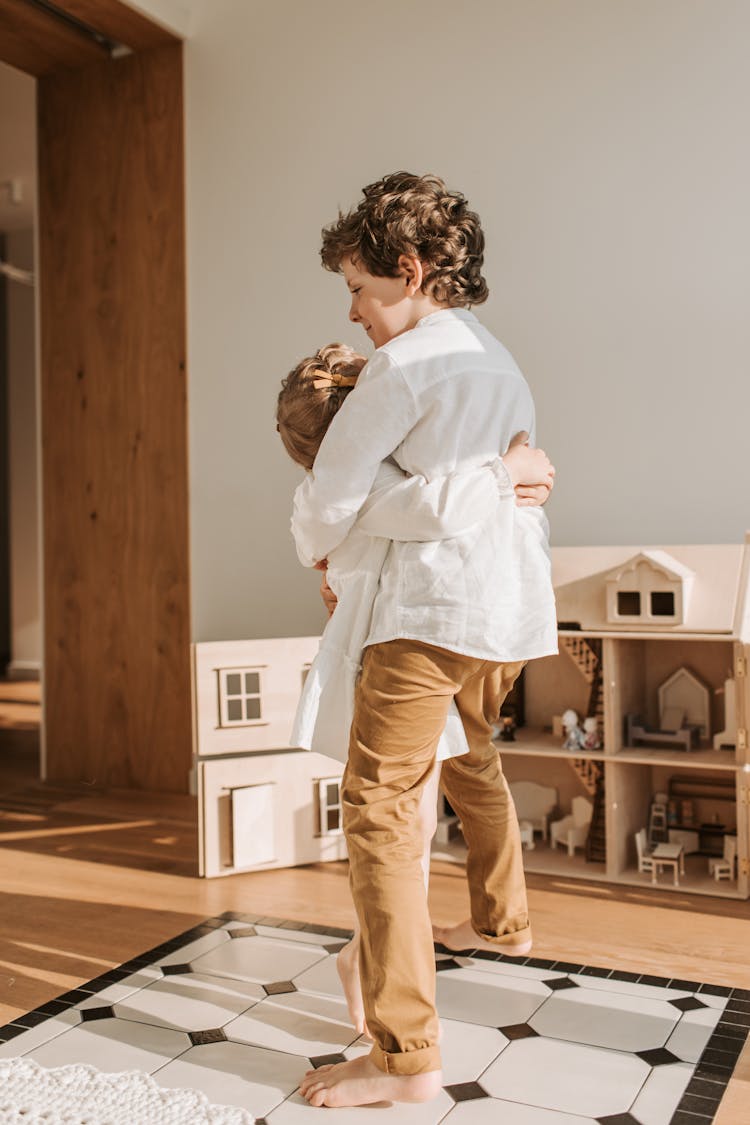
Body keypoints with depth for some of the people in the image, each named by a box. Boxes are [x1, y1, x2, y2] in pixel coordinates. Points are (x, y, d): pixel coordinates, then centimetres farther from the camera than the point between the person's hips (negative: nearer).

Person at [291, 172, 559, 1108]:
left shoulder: (404, 363, -8)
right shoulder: (505, 365, 19)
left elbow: (331, 494, -6)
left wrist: (316, 553, 15)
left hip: (429, 606, -9)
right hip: (513, 603, 10)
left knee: (380, 808, -8)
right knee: (474, 763, 29)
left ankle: (405, 1057, -8)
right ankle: (501, 921, 49)